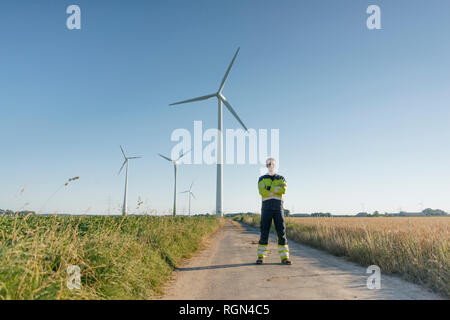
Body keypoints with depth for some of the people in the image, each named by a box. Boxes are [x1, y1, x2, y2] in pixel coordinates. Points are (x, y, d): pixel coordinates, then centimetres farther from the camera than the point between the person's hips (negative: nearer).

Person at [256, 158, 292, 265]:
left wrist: (269, 188, -9)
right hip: (266, 207, -1)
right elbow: (262, 191, -10)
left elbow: (283, 190, -8)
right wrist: (277, 189, -10)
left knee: (281, 232, -4)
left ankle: (284, 257, 0)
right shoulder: (262, 179, 11)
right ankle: (261, 257, 4)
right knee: (264, 232, -3)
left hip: (278, 207, 1)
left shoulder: (281, 178, 14)